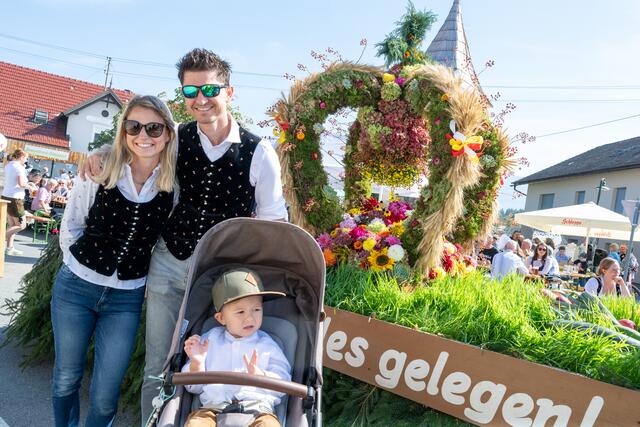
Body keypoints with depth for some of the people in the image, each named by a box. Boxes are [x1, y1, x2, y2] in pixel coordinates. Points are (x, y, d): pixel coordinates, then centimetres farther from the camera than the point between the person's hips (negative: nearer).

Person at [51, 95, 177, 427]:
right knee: (66, 378, 18)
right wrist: (81, 265, 2)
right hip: (76, 287, 1)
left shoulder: (173, 184, -8)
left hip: (127, 297, 0)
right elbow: (70, 227, 3)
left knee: (105, 396, 7)